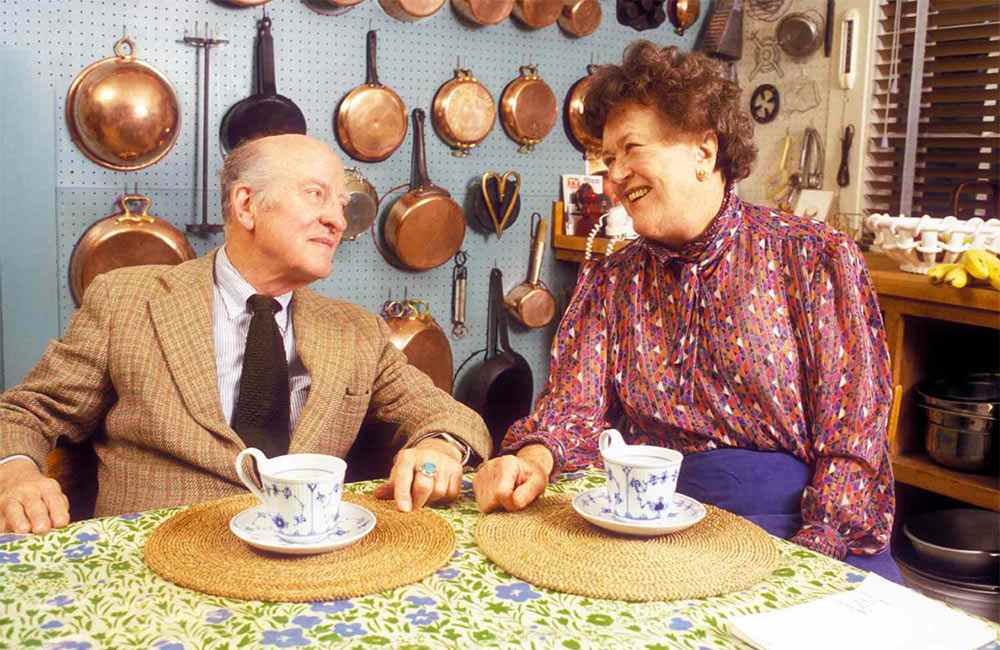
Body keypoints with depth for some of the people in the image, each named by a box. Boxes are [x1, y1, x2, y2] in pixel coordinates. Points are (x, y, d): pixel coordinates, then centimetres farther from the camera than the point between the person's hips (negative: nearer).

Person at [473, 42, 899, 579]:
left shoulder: (816, 259, 0)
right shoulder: (608, 282, 13)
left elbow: (852, 439, -5)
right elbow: (576, 406, 4)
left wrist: (808, 558, -18)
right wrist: (534, 459, -19)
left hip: (786, 517, -2)